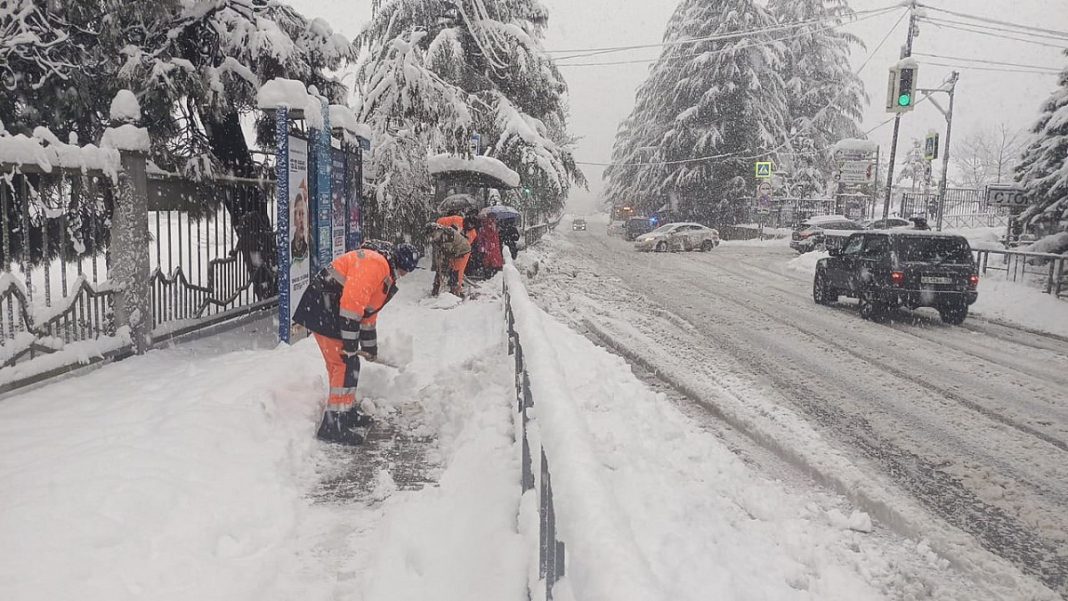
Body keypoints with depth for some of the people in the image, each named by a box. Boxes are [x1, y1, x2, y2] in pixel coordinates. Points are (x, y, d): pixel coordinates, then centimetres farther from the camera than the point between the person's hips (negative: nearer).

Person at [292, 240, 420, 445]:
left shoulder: (386, 275, 18)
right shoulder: (374, 262, -18)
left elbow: (369, 312, 27)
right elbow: (353, 301, -25)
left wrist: (370, 347, 31)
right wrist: (350, 340, -21)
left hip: (332, 312, 10)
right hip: (323, 310, -10)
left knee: (346, 364, 18)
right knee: (346, 365, -9)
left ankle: (347, 412, 33)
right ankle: (332, 425, -5)